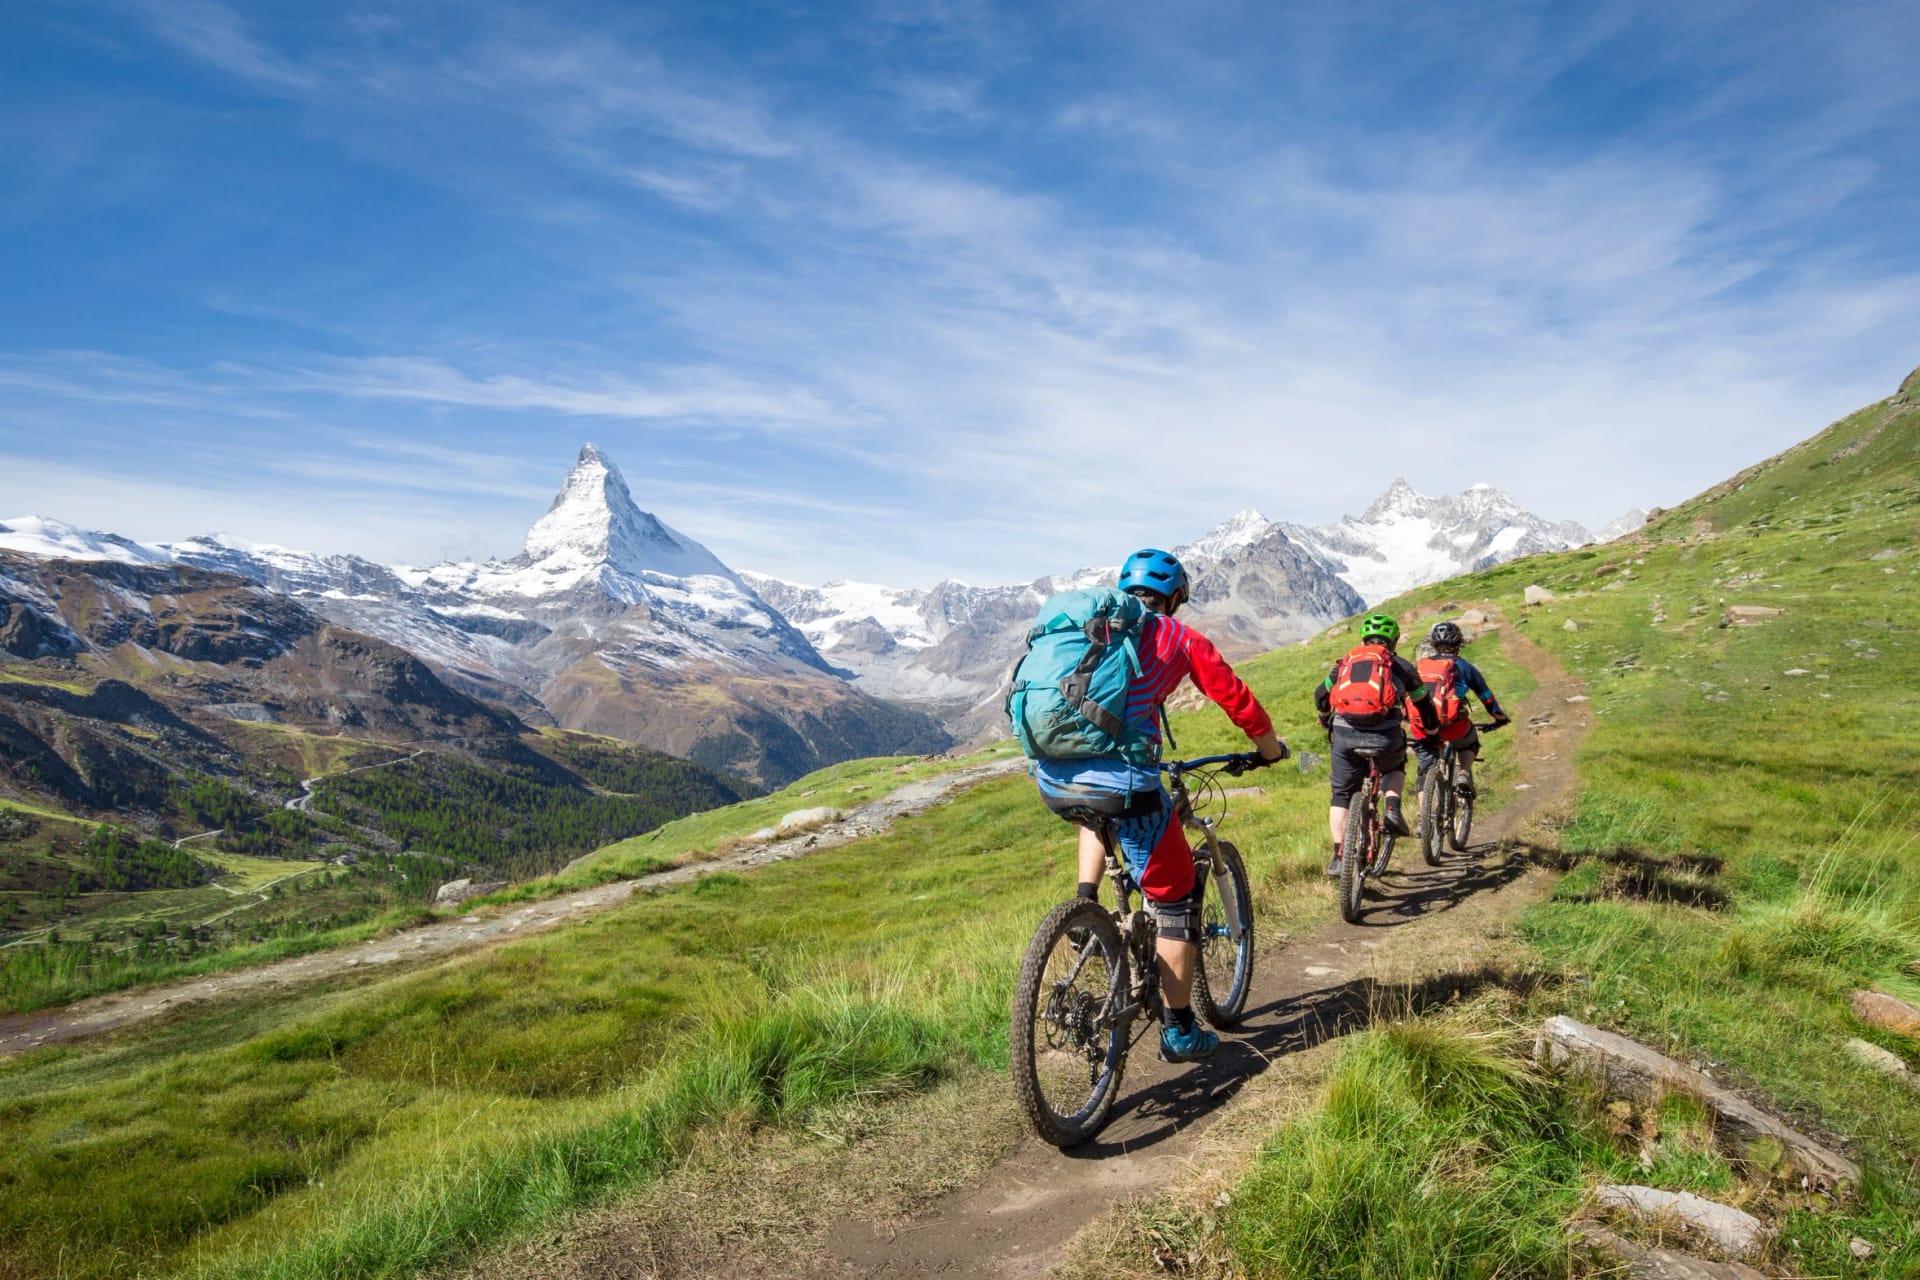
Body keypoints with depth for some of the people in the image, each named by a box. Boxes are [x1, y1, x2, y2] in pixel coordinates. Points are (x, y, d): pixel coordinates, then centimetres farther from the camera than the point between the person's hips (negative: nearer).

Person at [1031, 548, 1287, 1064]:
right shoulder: (1181, 638, 12)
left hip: (1051, 782, 5)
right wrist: (1270, 748, 36)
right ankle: (1179, 1031, 23)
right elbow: (1238, 701, 17)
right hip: (1120, 781, -5)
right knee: (1175, 900, 15)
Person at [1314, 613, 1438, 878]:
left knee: (1341, 796, 15)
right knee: (1395, 767, 34)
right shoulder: (1400, 665, 19)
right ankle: (1392, 809, 9)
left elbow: (1321, 695, 33)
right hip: (1385, 735, 0)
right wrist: (1434, 731, 46)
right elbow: (1423, 704, 28)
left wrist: (1326, 721, 53)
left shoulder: (1346, 661, 23)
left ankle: (1338, 857, 8)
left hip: (1345, 734, 1)